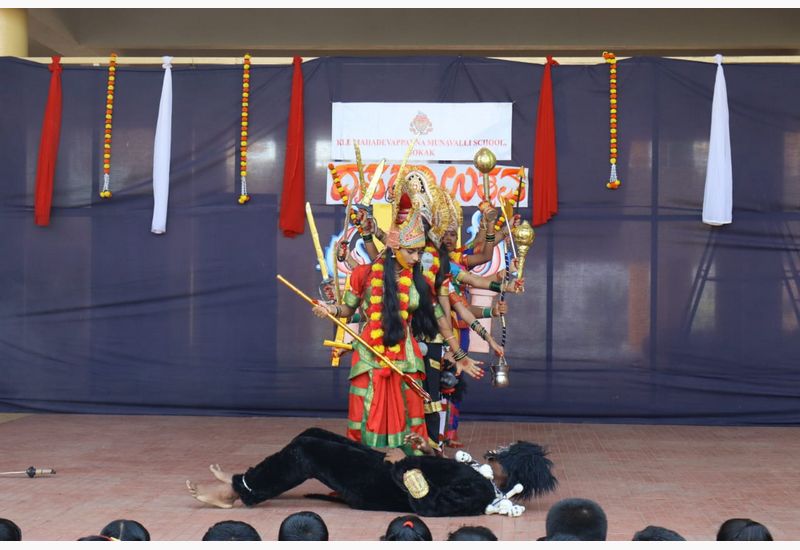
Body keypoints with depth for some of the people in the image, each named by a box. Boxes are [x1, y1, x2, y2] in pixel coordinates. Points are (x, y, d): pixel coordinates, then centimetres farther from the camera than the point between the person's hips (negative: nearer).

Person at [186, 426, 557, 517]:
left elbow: (429, 506, -29)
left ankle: (236, 491, 2)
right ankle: (246, 483, 21)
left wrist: (405, 466, -20)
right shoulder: (481, 478, 4)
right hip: (390, 468, 10)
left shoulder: (478, 492, -24)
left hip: (383, 487, -10)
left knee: (306, 451, -13)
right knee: (314, 437, 12)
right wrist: (428, 453, 12)